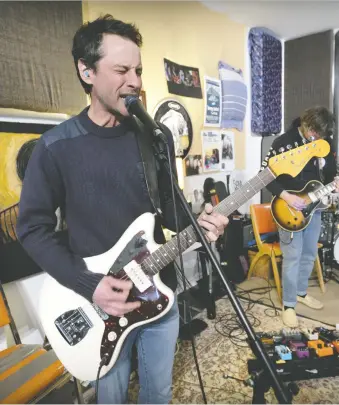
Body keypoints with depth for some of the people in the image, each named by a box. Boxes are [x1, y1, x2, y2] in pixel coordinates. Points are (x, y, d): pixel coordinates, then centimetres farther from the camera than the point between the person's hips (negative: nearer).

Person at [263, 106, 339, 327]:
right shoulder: (283, 142, -13)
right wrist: (286, 196, -23)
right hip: (289, 208, -6)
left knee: (310, 253, 15)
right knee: (293, 256, -4)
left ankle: (301, 292, 36)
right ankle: (289, 304, 10)